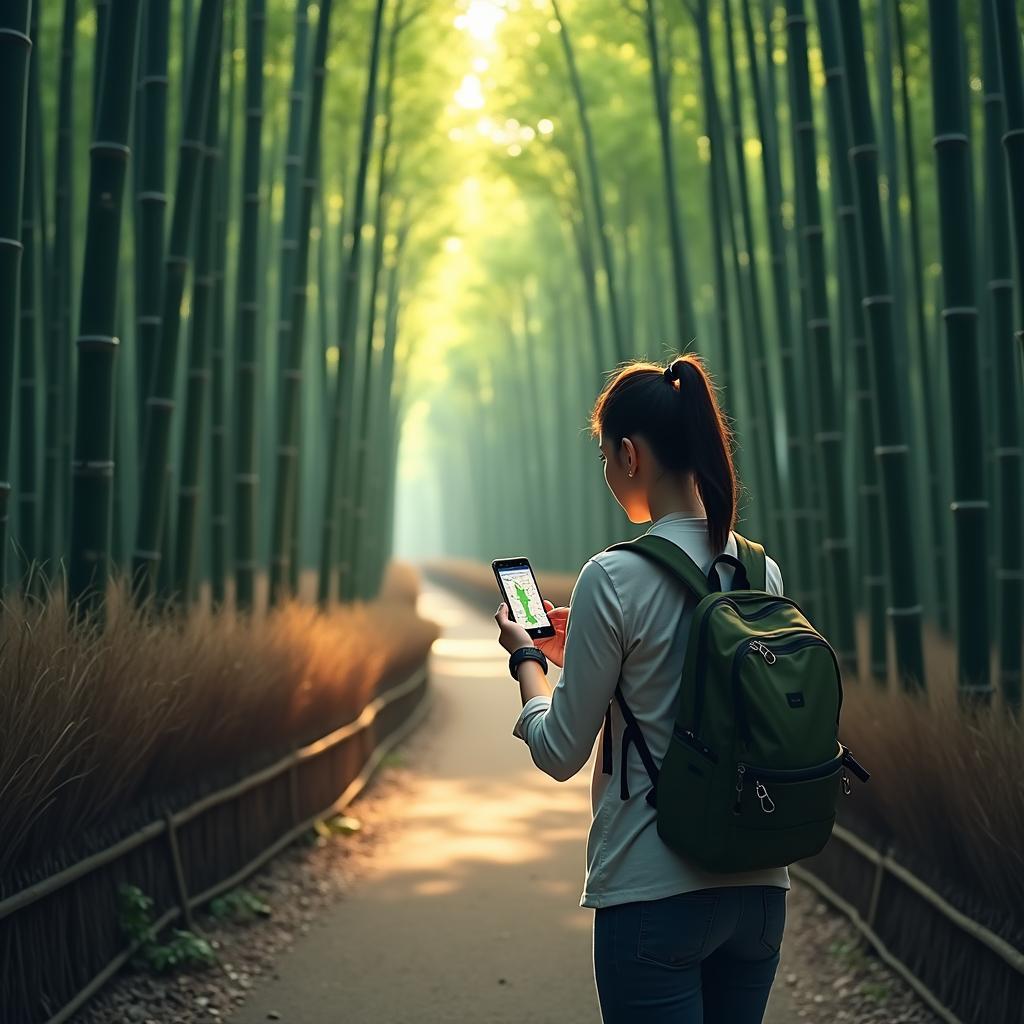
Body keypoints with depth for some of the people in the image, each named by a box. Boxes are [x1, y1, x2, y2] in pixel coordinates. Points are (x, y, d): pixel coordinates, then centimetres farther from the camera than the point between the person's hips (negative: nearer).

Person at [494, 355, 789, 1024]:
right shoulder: (763, 574, 3)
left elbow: (560, 754, -8)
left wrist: (527, 655, 8)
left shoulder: (614, 578, -15)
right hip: (761, 885, 6)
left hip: (656, 888, -6)